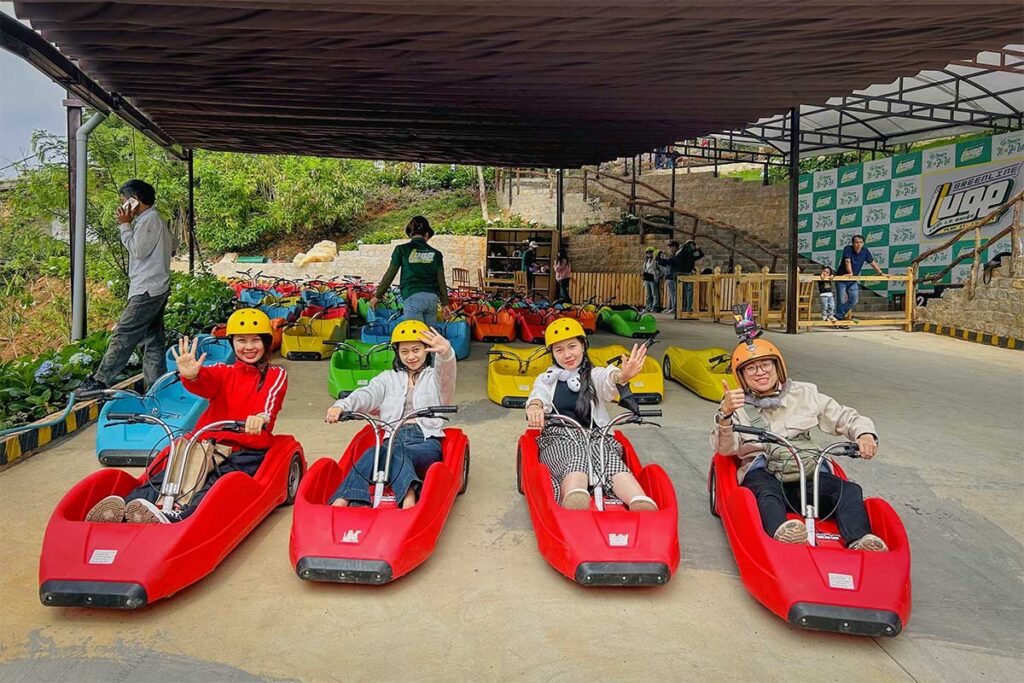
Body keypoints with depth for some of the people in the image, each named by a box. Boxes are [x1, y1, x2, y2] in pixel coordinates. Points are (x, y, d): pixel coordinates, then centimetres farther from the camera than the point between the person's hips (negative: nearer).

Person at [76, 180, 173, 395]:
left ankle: (100, 381, -4)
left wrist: (125, 225, -7)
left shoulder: (149, 219, -11)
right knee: (153, 340, 8)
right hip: (157, 290, 10)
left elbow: (138, 250, -14)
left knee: (122, 336, -7)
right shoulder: (156, 219, 20)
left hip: (146, 291, -10)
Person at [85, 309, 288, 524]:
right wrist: (191, 375, -34)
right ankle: (120, 508, -44)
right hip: (208, 443, 4)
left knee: (214, 487, -32)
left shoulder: (276, 376, 10)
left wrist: (261, 417, -38)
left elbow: (269, 402, -12)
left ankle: (175, 517, -57)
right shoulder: (223, 372, 17)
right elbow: (206, 381, -7)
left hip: (248, 451, -4)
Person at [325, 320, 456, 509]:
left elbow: (446, 372, -9)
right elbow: (366, 395, 5)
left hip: (426, 443, -2)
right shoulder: (389, 378, 24)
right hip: (393, 440, 2)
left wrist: (445, 352, -35)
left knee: (396, 453, -35)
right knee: (373, 453, -32)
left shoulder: (435, 376, 17)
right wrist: (341, 406, -19)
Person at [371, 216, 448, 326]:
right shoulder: (435, 253, 11)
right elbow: (441, 281, 12)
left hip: (413, 297, -3)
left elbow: (389, 275, 7)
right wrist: (445, 304, 20)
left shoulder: (402, 250, 4)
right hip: (432, 297, 3)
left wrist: (377, 296, 17)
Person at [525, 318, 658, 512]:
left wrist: (621, 376, -36)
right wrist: (534, 407, -33)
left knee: (610, 459, -36)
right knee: (576, 455, -39)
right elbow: (538, 394, -4)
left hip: (594, 435, 1)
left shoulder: (594, 375, 18)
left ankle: (643, 506, -64)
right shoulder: (547, 379, 20)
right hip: (557, 439, -1)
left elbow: (607, 379, -8)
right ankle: (574, 506, -71)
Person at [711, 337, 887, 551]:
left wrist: (864, 433, -3)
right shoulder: (737, 405, 9)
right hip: (763, 474, -3)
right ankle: (781, 533, -63)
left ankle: (859, 541, -44)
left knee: (850, 491, -23)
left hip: (807, 472, 3)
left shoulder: (804, 395, 17)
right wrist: (725, 415, -27)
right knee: (767, 493, -37)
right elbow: (724, 448, -7)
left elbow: (845, 417, 21)